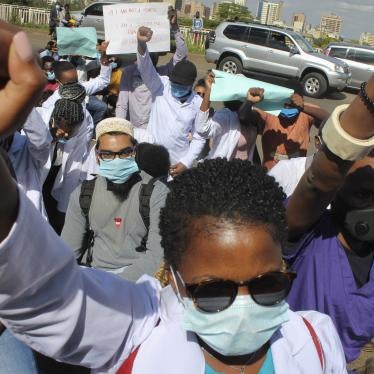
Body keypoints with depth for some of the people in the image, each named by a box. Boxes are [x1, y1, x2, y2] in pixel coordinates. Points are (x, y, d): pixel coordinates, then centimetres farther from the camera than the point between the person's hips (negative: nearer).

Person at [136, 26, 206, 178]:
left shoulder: (199, 104, -7)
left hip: (178, 163, 0)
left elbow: (199, 138, 0)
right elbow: (146, 68, -28)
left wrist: (186, 162, -10)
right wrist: (141, 43, -47)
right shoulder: (161, 87, -9)